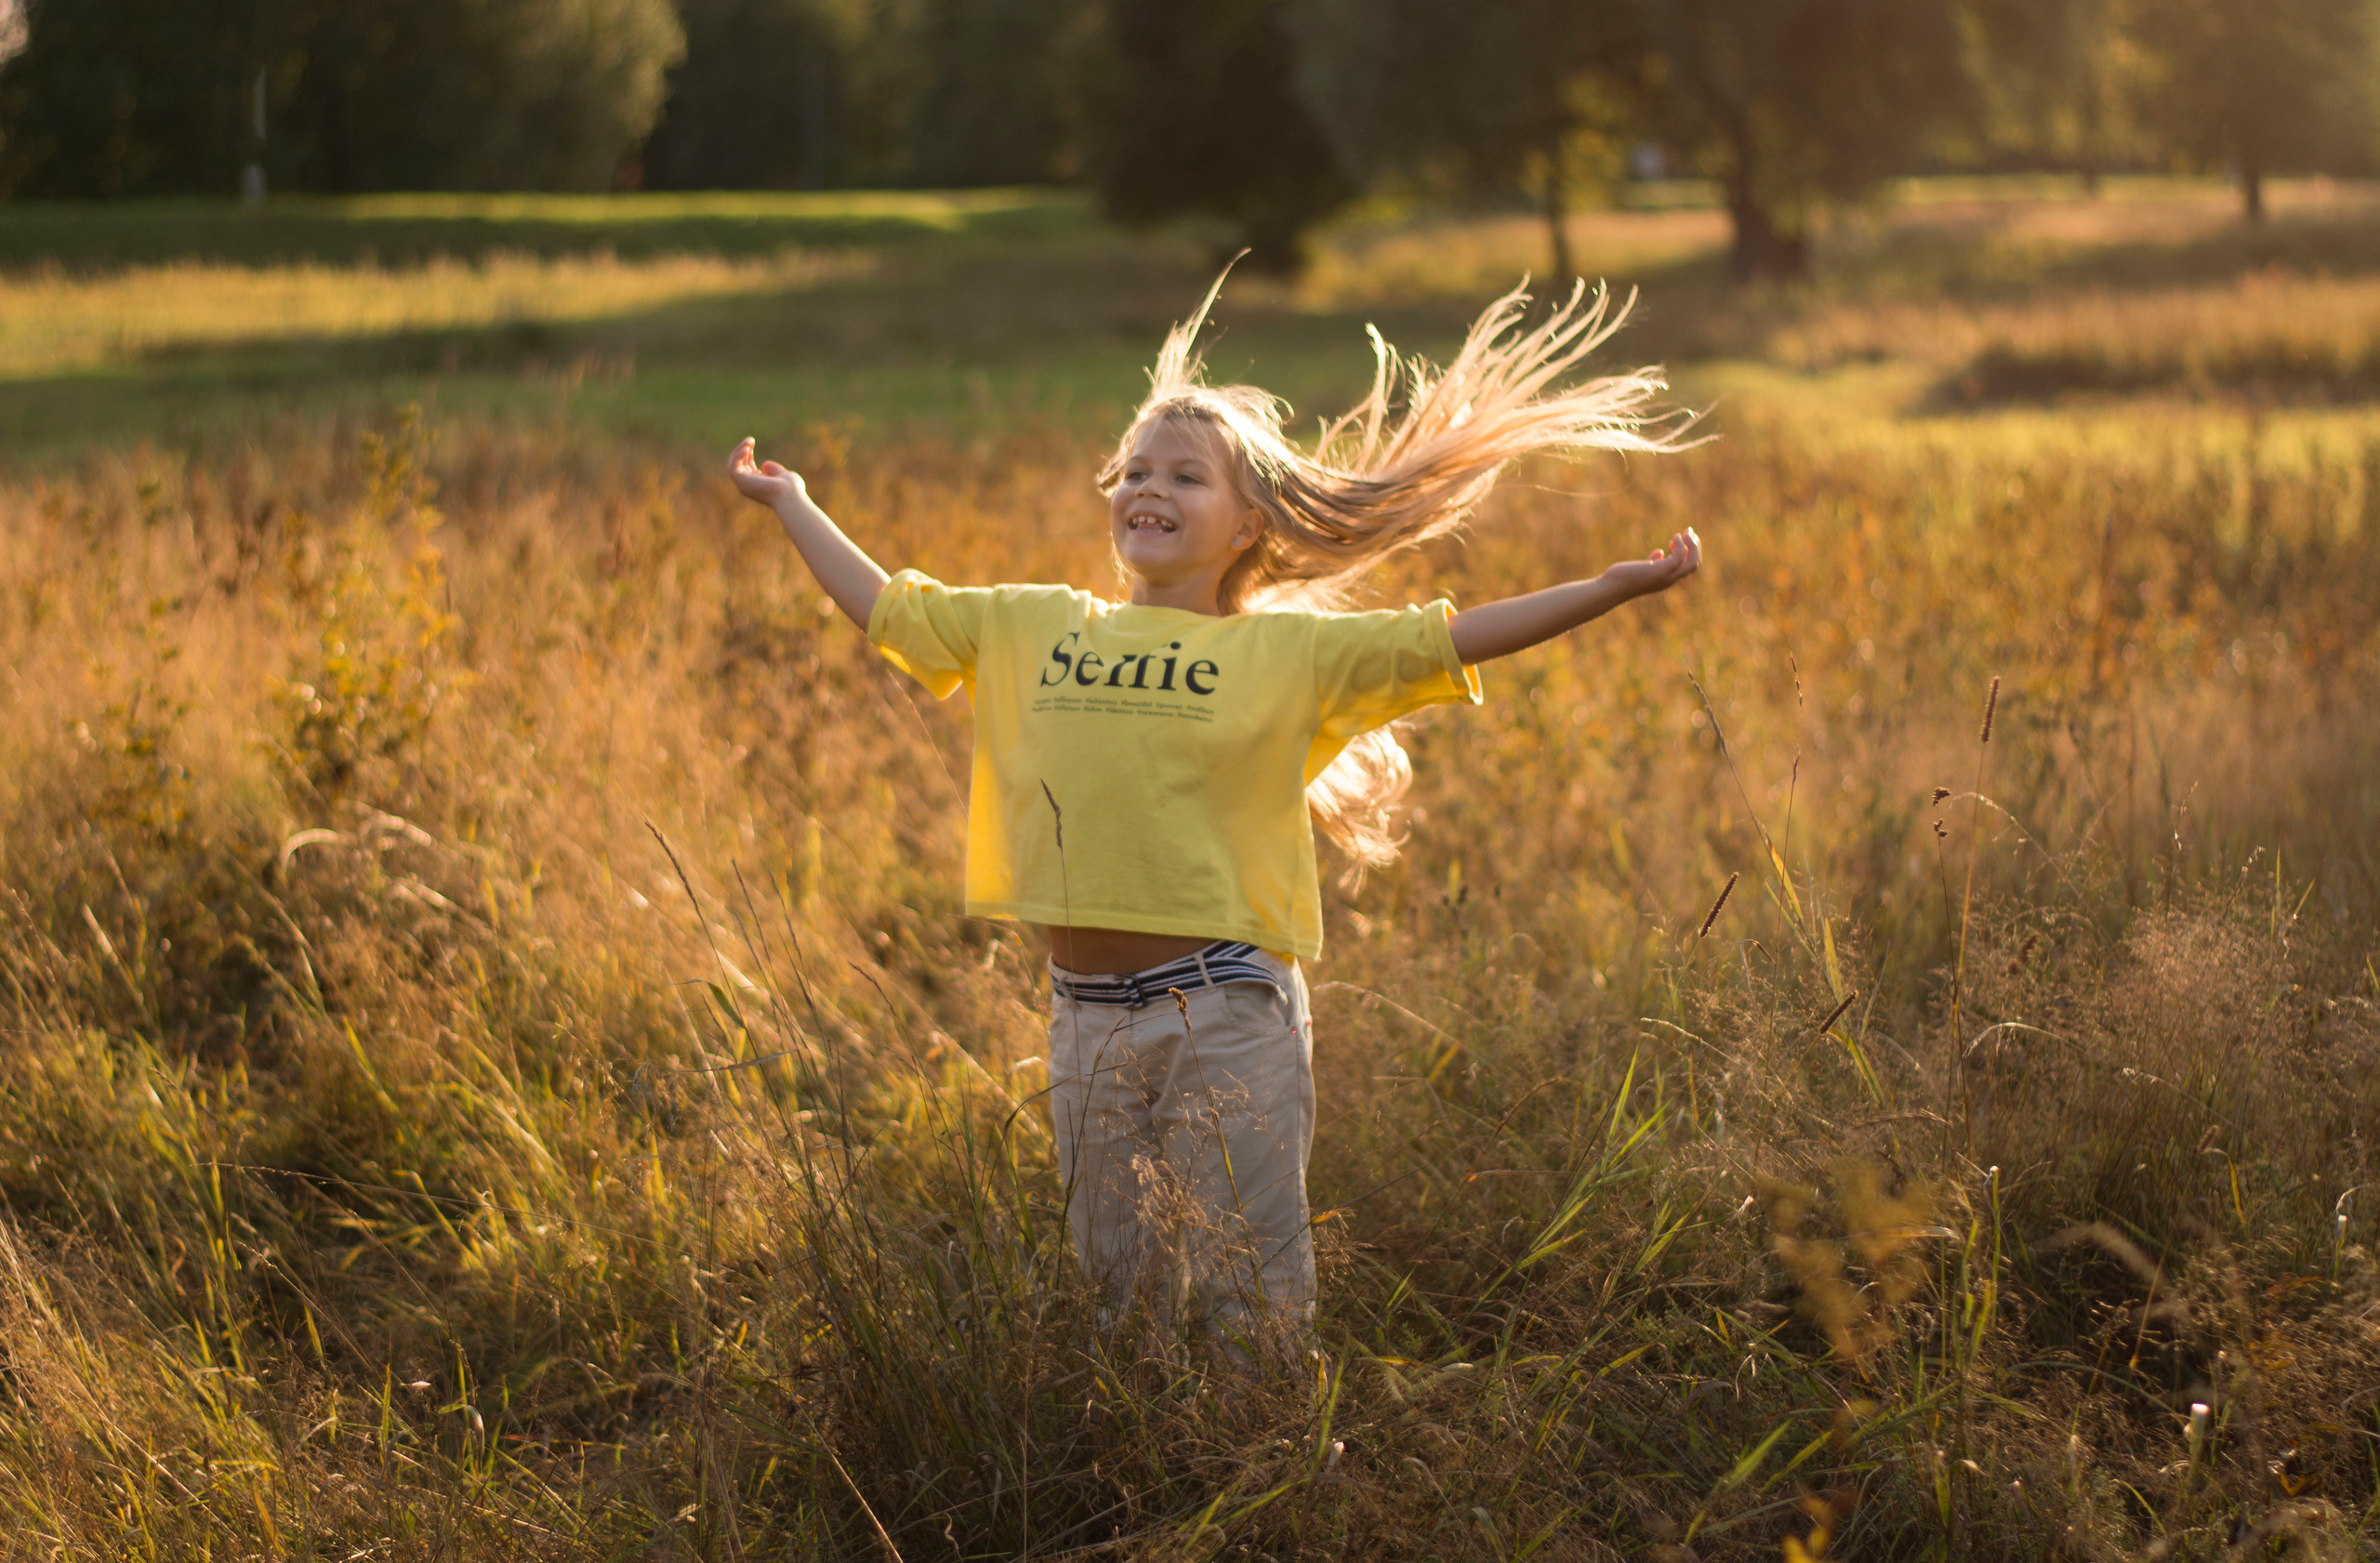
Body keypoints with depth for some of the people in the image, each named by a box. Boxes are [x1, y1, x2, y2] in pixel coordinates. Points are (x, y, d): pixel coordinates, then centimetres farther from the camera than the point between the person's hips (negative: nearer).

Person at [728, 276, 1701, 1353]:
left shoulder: (1287, 650, 2)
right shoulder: (1031, 629, 12)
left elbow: (1447, 641, -3)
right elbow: (885, 607, 22)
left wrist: (1614, 586, -11)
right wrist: (789, 501, 29)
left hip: (1224, 1014, -4)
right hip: (1085, 1019, 4)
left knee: (1248, 1297, 1)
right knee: (1118, 1285, 14)